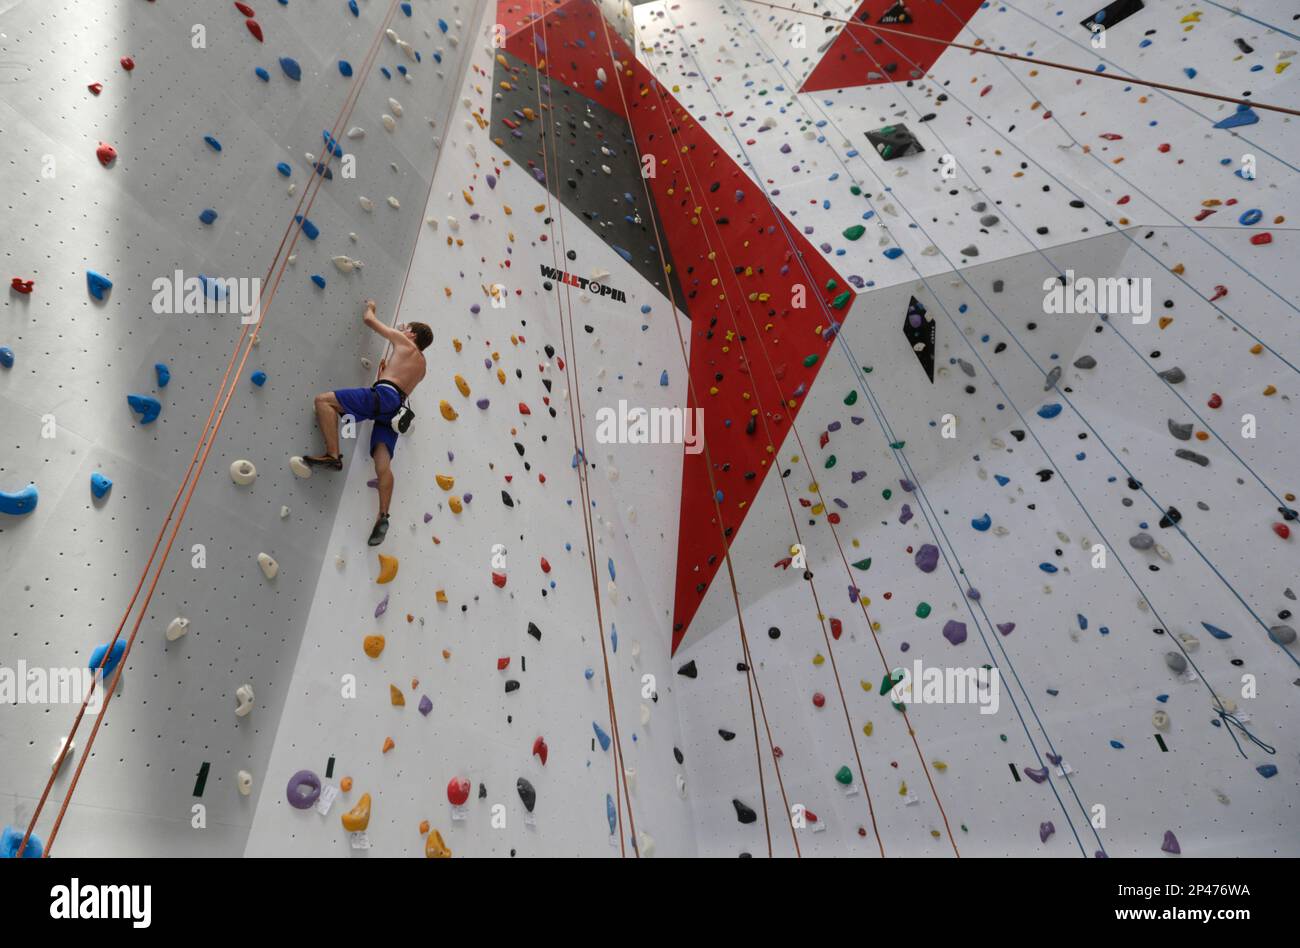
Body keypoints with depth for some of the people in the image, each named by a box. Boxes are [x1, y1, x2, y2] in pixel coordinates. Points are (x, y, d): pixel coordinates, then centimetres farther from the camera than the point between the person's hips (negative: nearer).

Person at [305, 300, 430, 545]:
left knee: (323, 400, -9)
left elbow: (369, 319, 22)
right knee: (383, 463, -4)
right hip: (395, 410, 8)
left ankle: (333, 455, -21)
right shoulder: (421, 364, 34)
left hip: (383, 395, -8)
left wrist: (370, 307, 42)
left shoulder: (404, 342, 15)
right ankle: (383, 517, -15)